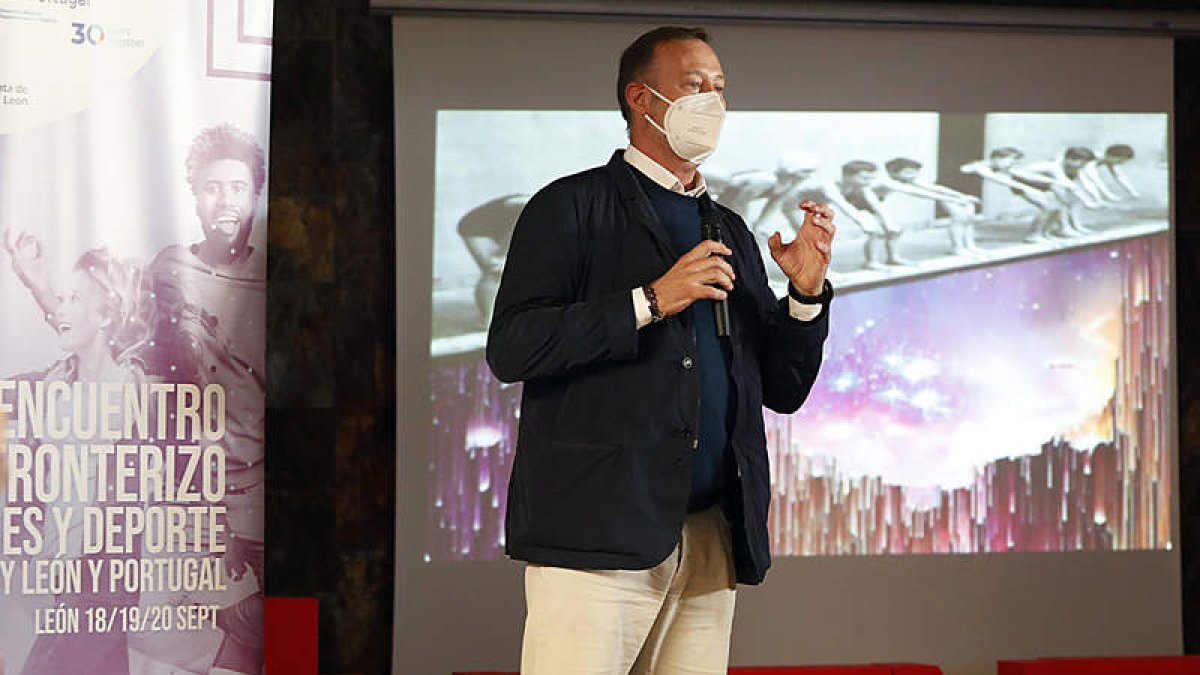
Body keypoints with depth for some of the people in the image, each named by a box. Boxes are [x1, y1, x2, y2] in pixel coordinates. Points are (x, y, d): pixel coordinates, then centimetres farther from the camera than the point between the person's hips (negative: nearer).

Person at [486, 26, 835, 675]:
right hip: (597, 532, -5)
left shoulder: (732, 233, 22)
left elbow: (783, 390, 21)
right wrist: (650, 300, -13)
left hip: (712, 542, 6)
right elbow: (511, 349, -9)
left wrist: (806, 292, 4)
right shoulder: (571, 207, 4)